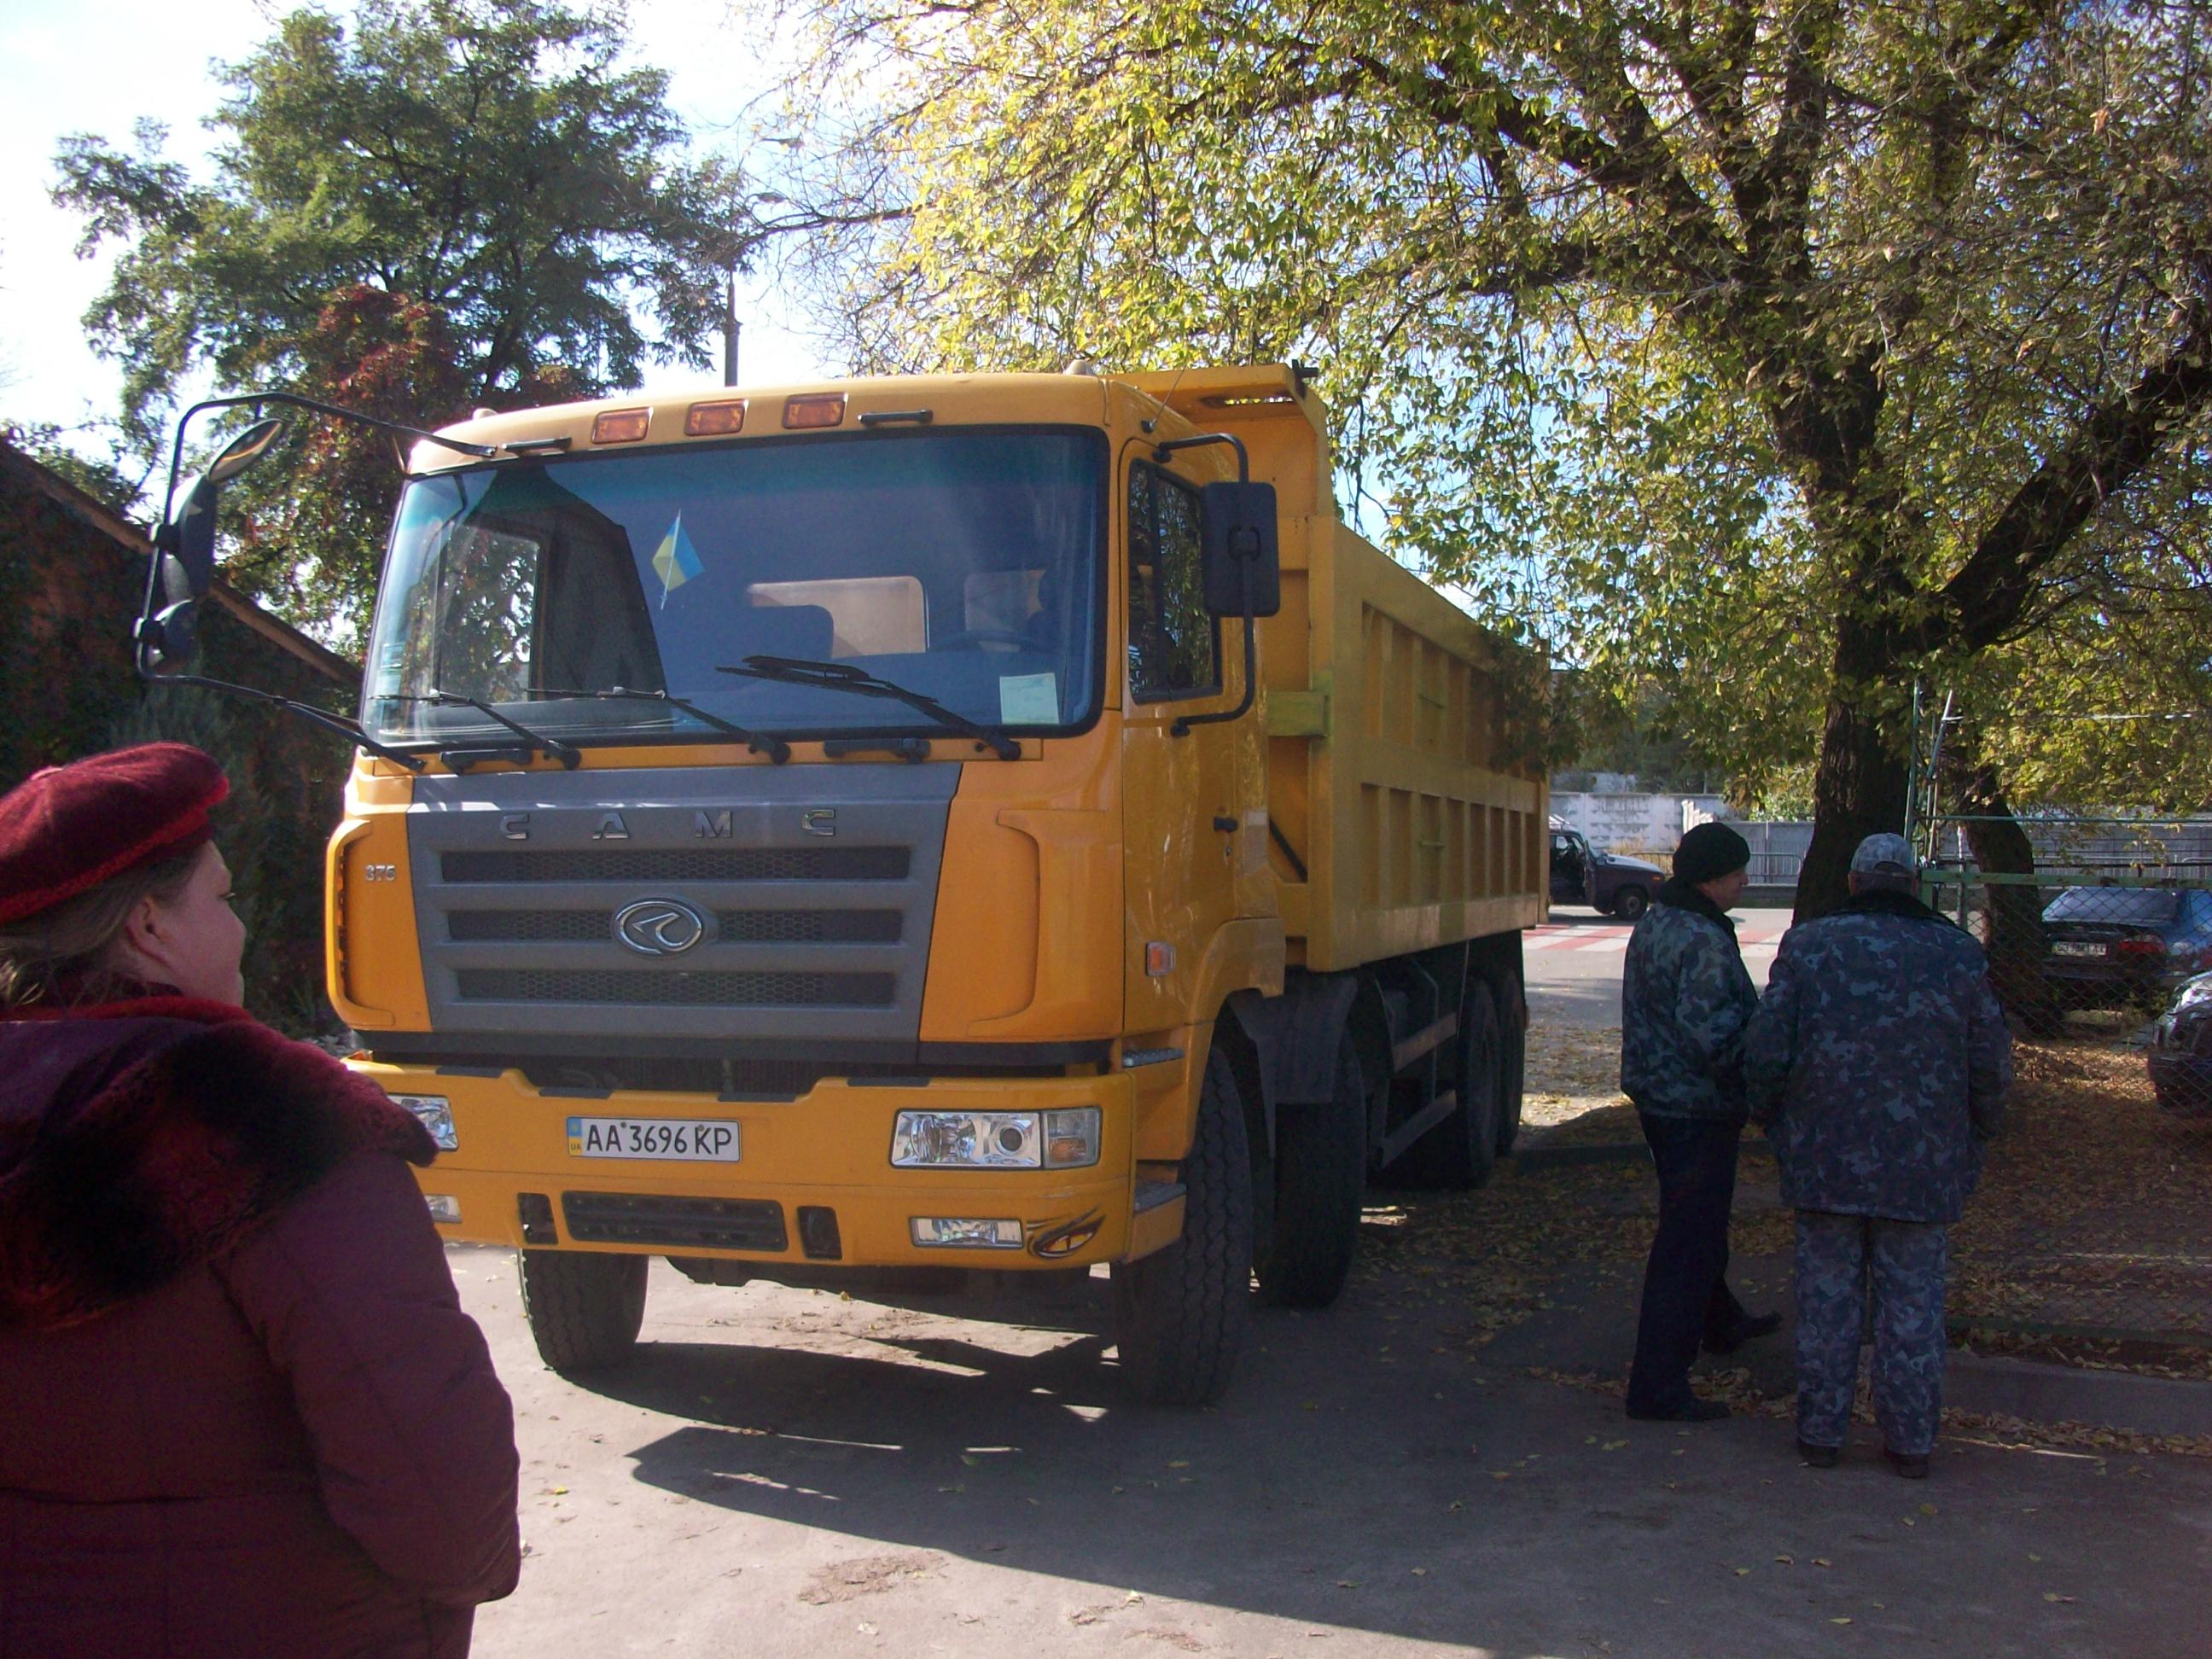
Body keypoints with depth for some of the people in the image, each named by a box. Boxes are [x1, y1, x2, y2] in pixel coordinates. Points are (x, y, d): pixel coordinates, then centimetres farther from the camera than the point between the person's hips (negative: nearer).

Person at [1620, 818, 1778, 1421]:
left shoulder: (1653, 924, 8)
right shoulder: (1704, 942, -24)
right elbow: (1715, 1037, -29)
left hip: (1656, 1096, 10)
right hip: (1699, 1109, -10)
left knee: (1695, 1220, 28)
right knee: (1688, 1241, -5)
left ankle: (1721, 1322, 51)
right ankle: (1658, 1387, -2)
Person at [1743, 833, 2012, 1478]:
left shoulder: (1807, 946, -4)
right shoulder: (1959, 954, 0)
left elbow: (1765, 1053, -6)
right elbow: (1991, 1065, 3)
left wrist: (1772, 1121, 11)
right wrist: (1973, 1139, 18)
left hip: (1825, 1158, 0)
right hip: (1922, 1165, 1)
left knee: (1827, 1297, 8)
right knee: (1913, 1301, 9)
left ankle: (1820, 1431, 14)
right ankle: (1911, 1441, 15)